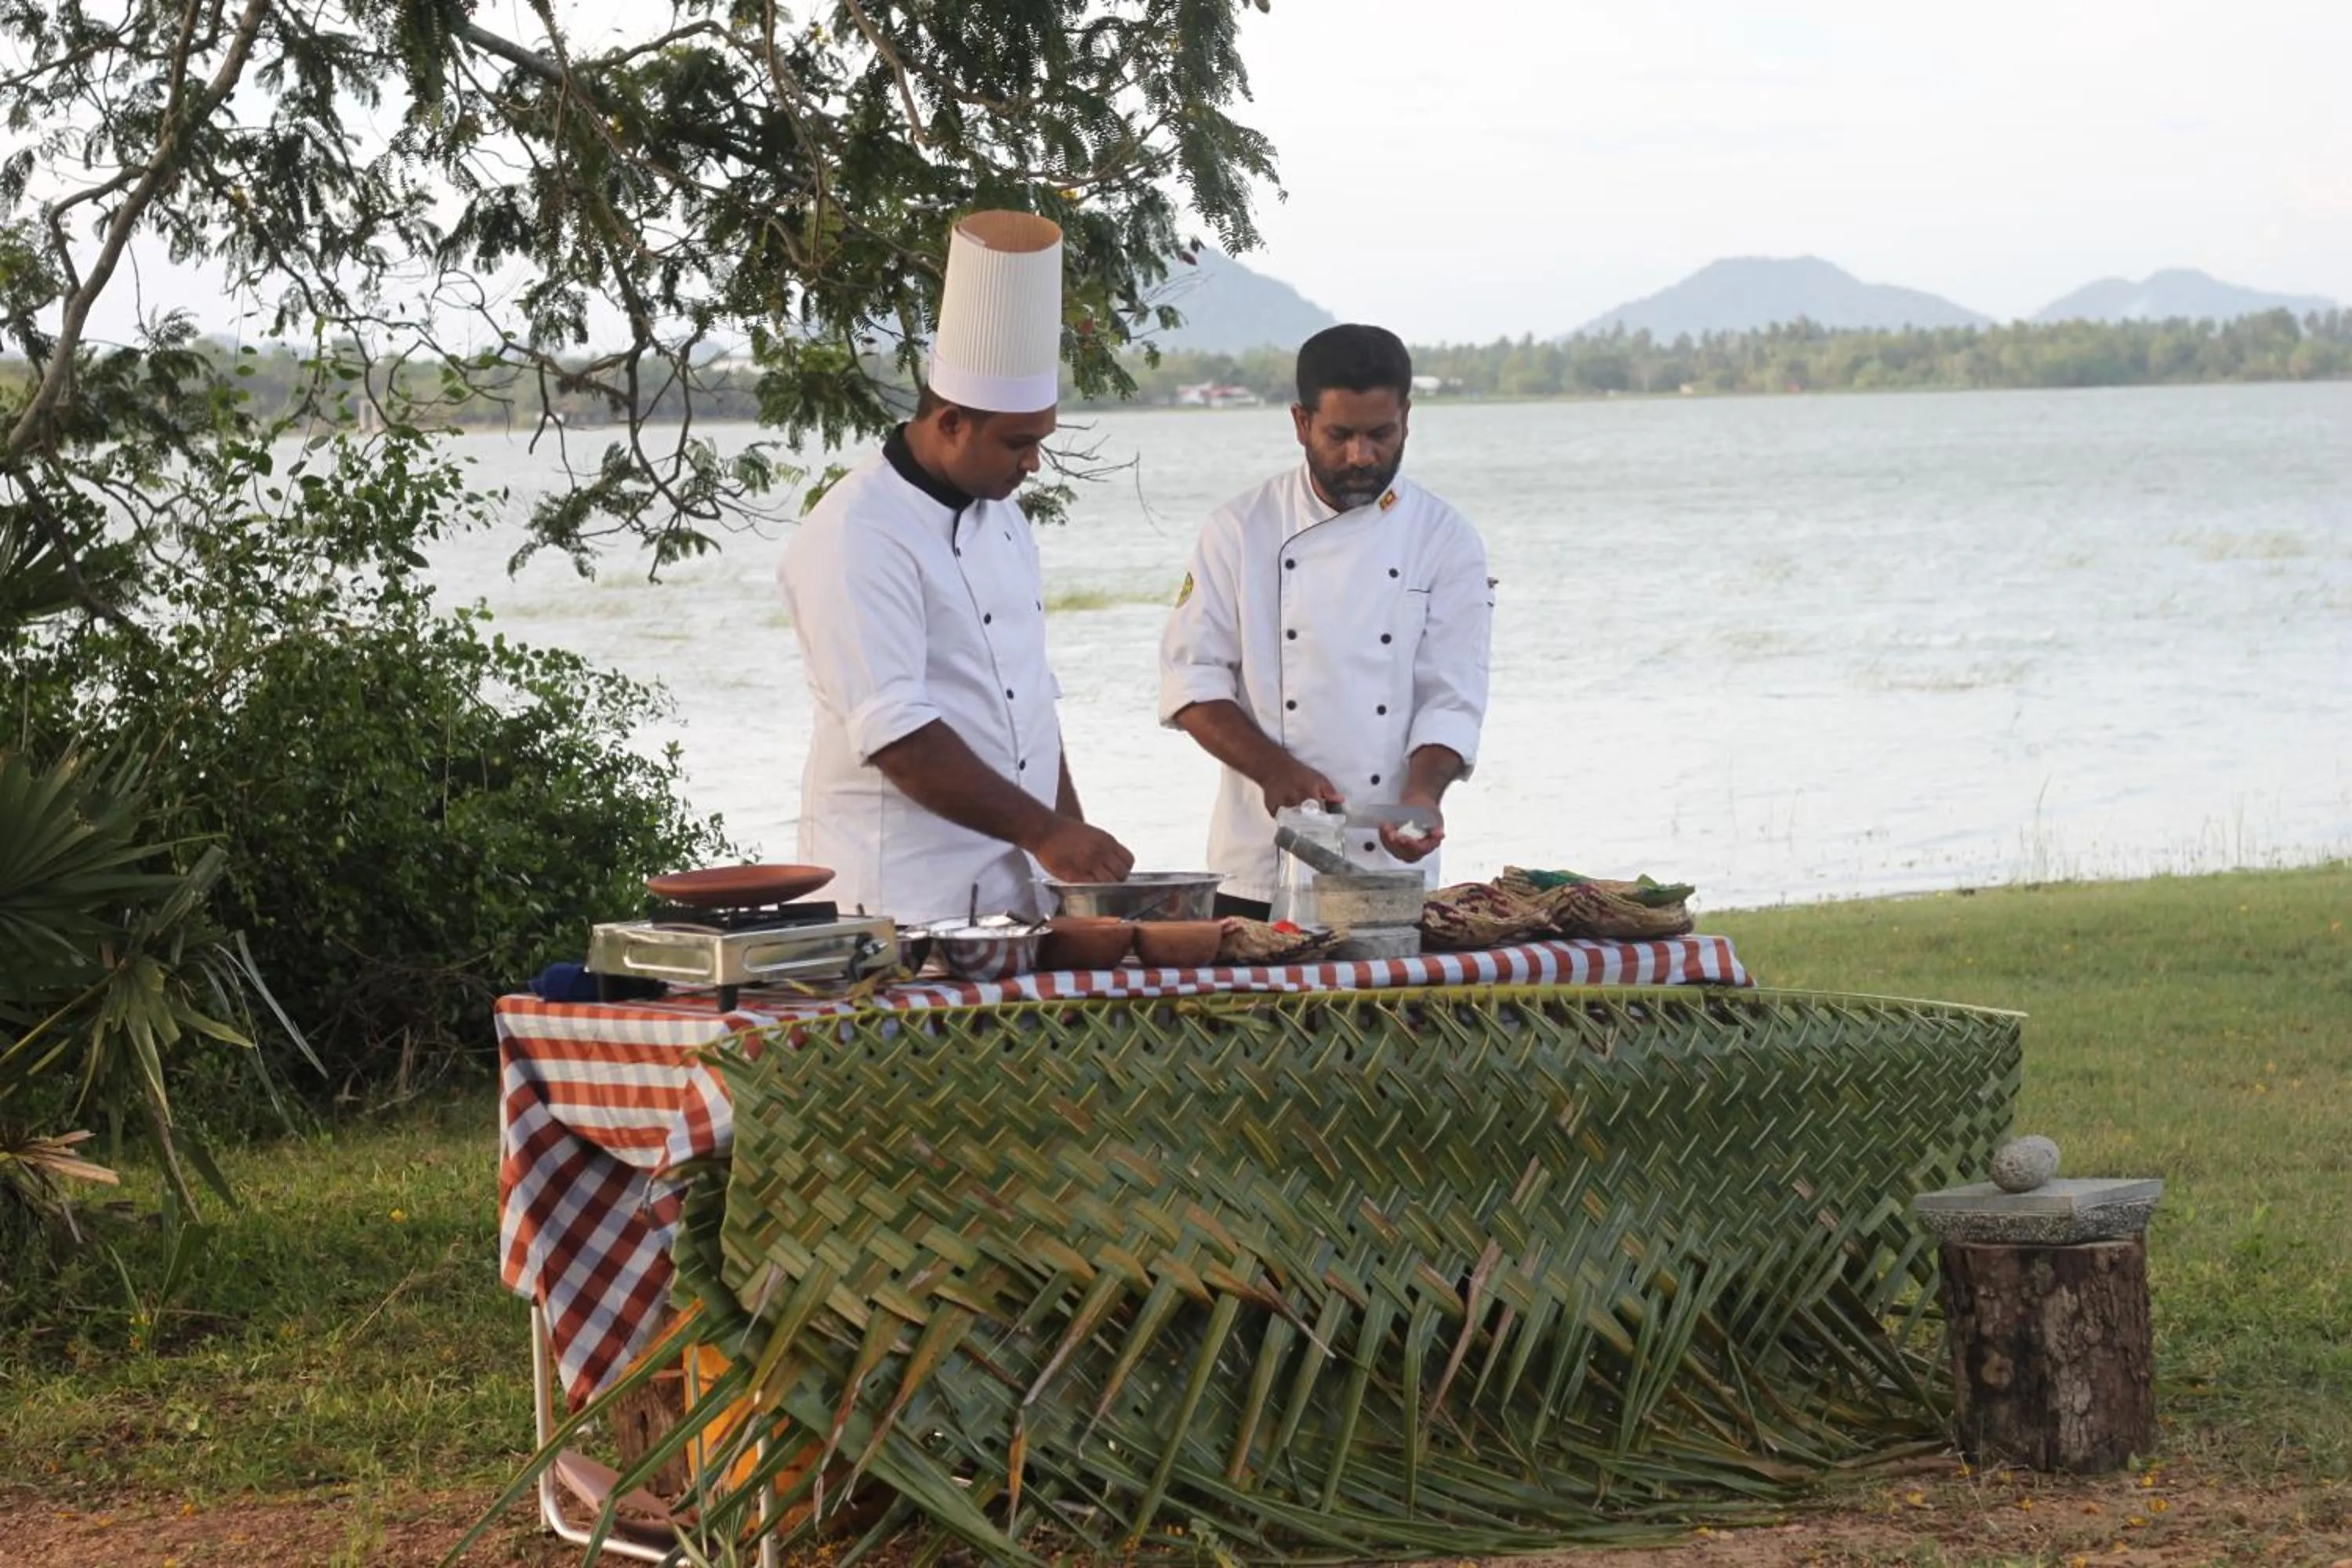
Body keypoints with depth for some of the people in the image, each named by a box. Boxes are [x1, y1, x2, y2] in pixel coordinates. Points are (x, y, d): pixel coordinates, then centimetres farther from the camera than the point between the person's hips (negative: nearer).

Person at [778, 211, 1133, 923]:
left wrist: (1075, 843, 12)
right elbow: (896, 734, -21)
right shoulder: (858, 537, -14)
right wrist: (1044, 831, -21)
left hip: (1015, 889, 8)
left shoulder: (999, 516, 15)